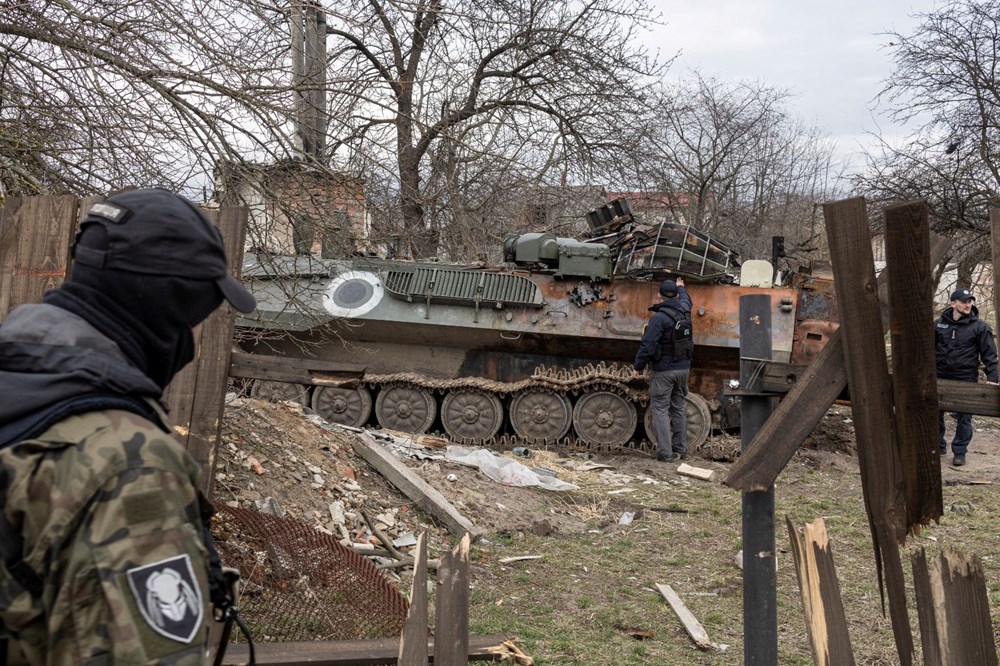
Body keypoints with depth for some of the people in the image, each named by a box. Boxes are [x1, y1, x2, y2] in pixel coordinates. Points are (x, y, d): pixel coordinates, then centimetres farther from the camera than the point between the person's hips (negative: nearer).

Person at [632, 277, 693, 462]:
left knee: (660, 410, -2)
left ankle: (665, 452, -5)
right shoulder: (684, 310, 3)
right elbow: (685, 298, 29)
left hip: (664, 370, -7)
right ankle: (681, 449, 22)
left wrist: (638, 366, -9)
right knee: (678, 408, 17)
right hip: (684, 368, 7)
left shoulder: (659, 317, -18)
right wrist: (681, 287, 49)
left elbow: (647, 346, -21)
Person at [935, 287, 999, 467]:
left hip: (966, 378, -3)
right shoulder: (939, 324, 4)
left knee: (963, 417, 3)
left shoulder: (980, 327, -4)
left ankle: (959, 451, 15)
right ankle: (937, 445, 25)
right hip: (940, 376, 3)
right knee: (935, 413, 8)